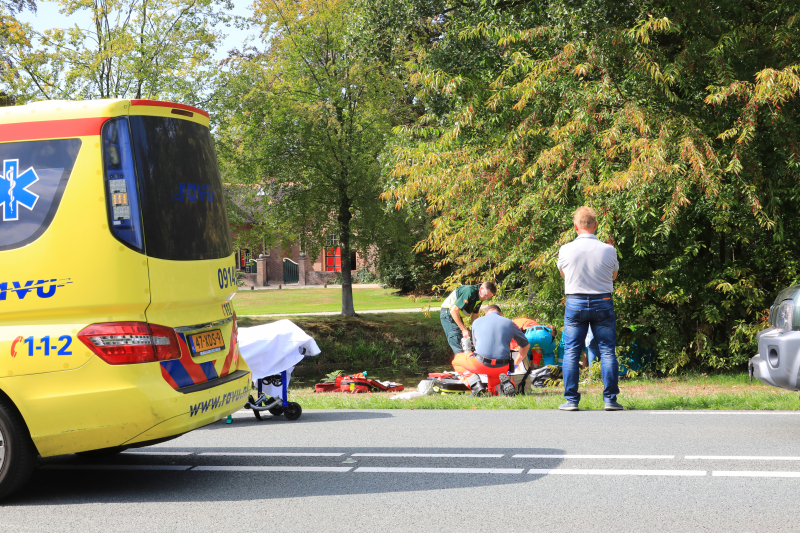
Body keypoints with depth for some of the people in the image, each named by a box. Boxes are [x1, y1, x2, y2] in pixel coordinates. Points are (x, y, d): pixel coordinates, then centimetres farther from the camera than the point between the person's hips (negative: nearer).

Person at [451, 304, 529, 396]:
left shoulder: (477, 322, 15)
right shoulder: (509, 323, 16)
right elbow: (525, 345, 25)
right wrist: (515, 365, 37)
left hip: (481, 364, -3)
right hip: (502, 367, 3)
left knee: (456, 359, 25)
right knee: (493, 390, 30)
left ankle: (475, 383, -1)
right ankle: (505, 381, -7)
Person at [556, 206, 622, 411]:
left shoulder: (566, 250, -8)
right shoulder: (608, 250, -7)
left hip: (575, 303, 0)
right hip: (602, 302, 0)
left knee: (571, 352, 7)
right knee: (607, 352, 6)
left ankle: (571, 399, 6)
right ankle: (610, 399, 5)